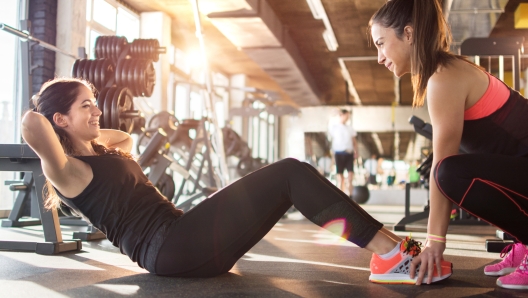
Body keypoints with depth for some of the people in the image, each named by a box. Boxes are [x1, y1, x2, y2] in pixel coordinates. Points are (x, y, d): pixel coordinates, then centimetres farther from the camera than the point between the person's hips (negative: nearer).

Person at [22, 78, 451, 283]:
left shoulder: (104, 151, 24)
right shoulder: (66, 171, -3)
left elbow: (129, 136, 44)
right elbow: (32, 128, -22)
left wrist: (90, 128, 30)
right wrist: (41, 114, 1)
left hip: (185, 243, 10)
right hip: (171, 248, -10)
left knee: (290, 176, 0)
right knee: (291, 172, -14)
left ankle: (390, 249, -6)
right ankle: (390, 252, -14)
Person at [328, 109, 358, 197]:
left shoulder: (350, 128, 13)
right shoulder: (333, 127, 4)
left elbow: (354, 141, 16)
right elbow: (331, 141, 2)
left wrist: (356, 152, 1)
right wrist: (332, 154, -6)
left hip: (349, 153, 3)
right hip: (339, 153, -3)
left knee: (350, 174, -4)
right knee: (340, 176, -1)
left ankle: (351, 196, 2)